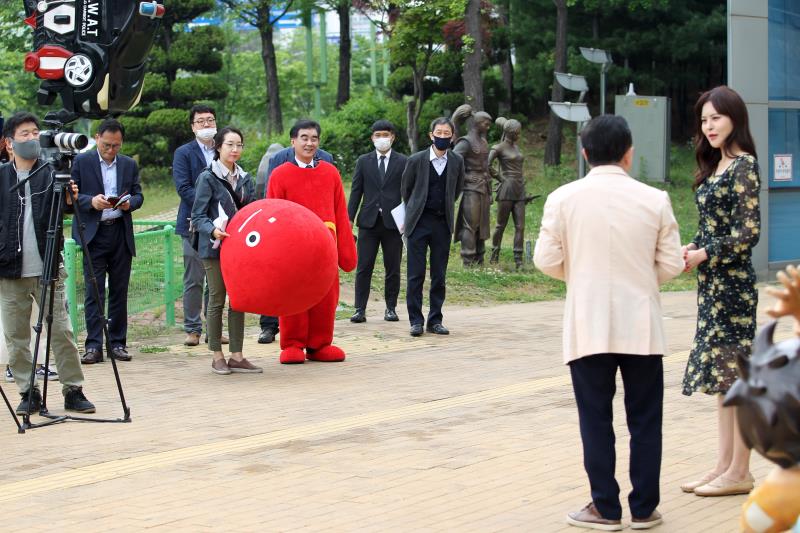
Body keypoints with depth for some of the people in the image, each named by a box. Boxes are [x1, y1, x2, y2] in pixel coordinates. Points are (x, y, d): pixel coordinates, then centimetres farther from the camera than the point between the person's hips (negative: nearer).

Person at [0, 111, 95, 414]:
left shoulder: (51, 173, 2)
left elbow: (64, 208, -10)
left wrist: (70, 200, -32)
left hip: (48, 269, -1)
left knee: (62, 332, -1)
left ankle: (73, 391, 8)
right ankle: (28, 393, 15)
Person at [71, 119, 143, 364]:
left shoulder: (129, 164, 12)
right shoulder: (82, 162, 2)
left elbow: (138, 196, 12)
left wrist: (129, 203, -11)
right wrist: (91, 201, -19)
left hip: (121, 233, 3)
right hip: (93, 233, -3)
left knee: (119, 291, 6)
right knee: (94, 291, -6)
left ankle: (117, 343, 12)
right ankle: (94, 346, -6)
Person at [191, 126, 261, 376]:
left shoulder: (245, 179, 12)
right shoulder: (207, 178, -4)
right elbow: (198, 216, -8)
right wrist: (213, 230, -26)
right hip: (215, 247, -5)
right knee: (217, 300, -1)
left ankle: (236, 356, 9)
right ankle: (217, 357, 7)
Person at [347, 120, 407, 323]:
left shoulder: (403, 162, 5)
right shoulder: (363, 161, 9)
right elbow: (356, 191, 8)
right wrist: (350, 218, 1)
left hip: (393, 221, -1)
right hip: (369, 221, 1)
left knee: (393, 268, 5)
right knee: (363, 267, -3)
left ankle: (391, 308, 14)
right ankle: (360, 309, -1)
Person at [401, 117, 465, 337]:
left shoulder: (457, 162, 3)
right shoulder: (416, 160, -4)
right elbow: (405, 190, 9)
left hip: (443, 223, 2)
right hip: (419, 222, -2)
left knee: (439, 276, 4)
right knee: (416, 274, -2)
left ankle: (435, 320, 12)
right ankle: (416, 320, 4)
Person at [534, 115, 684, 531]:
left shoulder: (564, 198, -5)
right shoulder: (654, 199, -3)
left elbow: (546, 260, -4)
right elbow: (671, 265, 0)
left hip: (588, 327, -1)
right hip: (641, 326, 1)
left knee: (596, 419, 7)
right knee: (645, 419, 10)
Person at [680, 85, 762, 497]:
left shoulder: (744, 165, -12)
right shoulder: (717, 165, 14)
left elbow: (748, 233, -17)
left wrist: (704, 255, -13)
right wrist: (691, 248, 0)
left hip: (732, 281, -9)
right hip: (712, 282, 9)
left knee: (738, 374, -3)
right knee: (722, 374, 12)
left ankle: (739, 473, 4)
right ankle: (725, 465, 19)